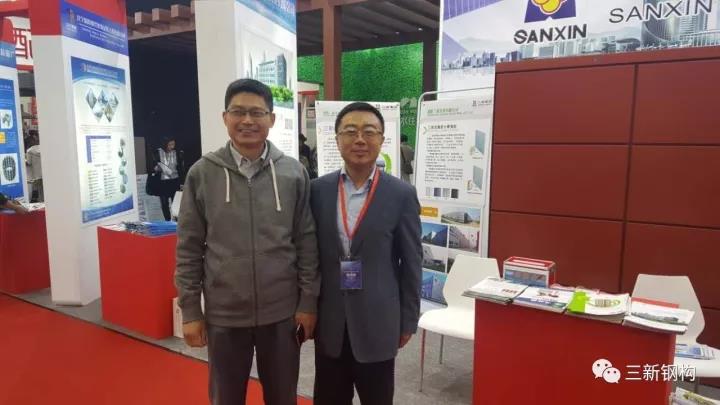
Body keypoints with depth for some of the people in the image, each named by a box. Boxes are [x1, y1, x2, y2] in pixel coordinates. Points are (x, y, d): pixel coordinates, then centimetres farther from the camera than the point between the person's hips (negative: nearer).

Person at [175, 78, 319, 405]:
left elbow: (306, 242, 0)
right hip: (224, 314, 0)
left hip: (282, 311, 0)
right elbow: (189, 248, 0)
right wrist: (190, 310, 0)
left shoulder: (294, 173, -4)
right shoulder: (202, 174, -4)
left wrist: (308, 302, -1)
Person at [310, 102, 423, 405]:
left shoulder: (402, 194, -8)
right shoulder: (318, 190, -1)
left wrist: (408, 321, 0)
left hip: (378, 322, -2)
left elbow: (411, 263, -3)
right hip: (329, 321, 2)